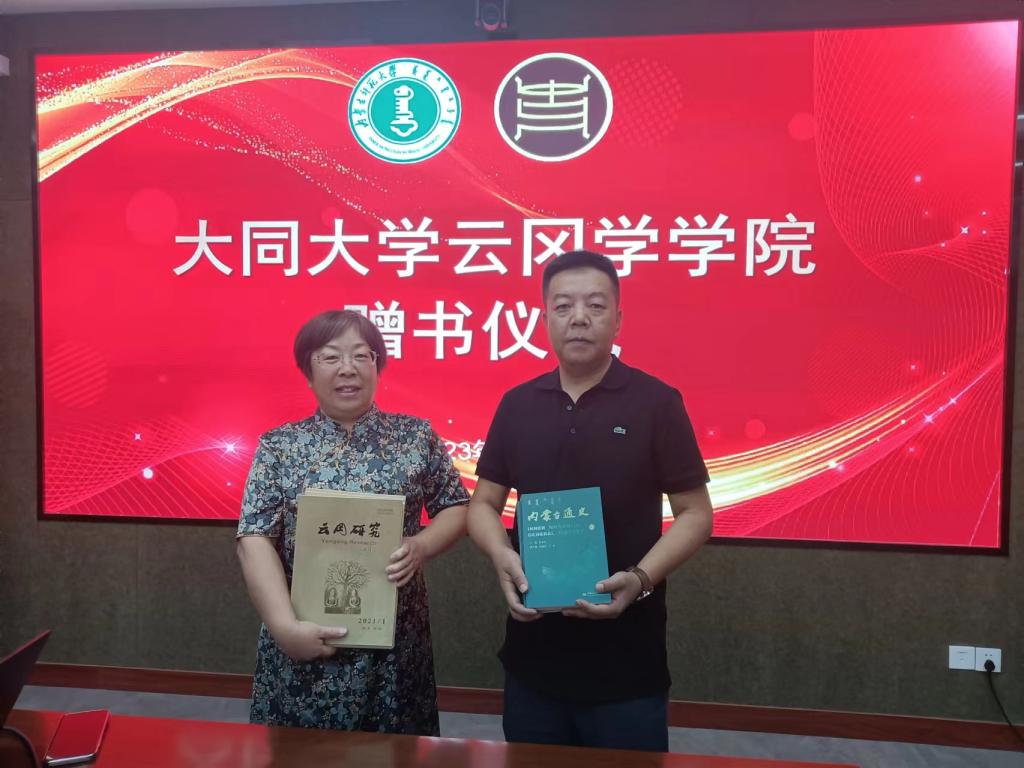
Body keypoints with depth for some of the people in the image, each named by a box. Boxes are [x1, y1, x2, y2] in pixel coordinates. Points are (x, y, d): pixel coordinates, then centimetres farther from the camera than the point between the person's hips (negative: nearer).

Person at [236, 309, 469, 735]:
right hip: (304, 646, 0)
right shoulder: (279, 446, -2)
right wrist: (285, 626, -17)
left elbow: (456, 507, 5)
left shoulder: (416, 436, -1)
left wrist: (421, 546, -14)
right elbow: (256, 539, -7)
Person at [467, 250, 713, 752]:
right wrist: (501, 556, -13)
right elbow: (484, 503, 8)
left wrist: (640, 578, -20)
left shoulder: (657, 403, -7)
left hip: (628, 658, -3)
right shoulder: (517, 405, 3)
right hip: (532, 649, 4)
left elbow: (695, 514, -5)